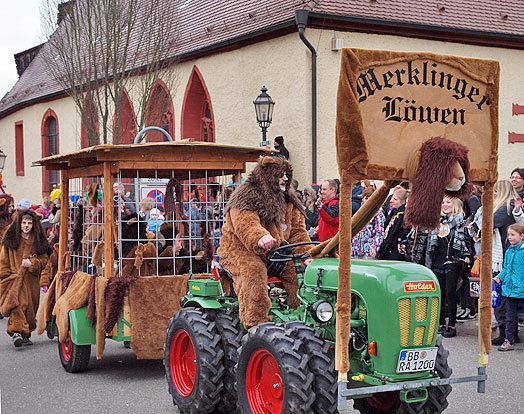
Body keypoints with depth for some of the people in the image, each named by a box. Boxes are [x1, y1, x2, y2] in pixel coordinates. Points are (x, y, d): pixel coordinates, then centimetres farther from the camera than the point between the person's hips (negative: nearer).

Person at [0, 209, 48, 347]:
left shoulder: (38, 240, 10)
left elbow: (43, 259, 11)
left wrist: (32, 263, -8)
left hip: (31, 280, 3)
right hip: (14, 278, -2)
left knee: (30, 307, 3)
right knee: (17, 303, -23)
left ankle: (25, 335, 16)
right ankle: (17, 331, -30)